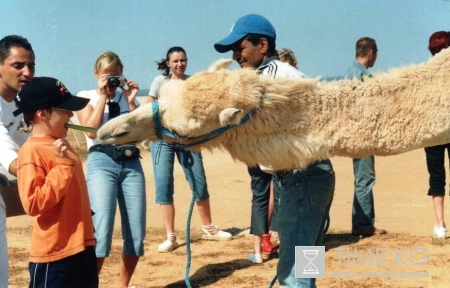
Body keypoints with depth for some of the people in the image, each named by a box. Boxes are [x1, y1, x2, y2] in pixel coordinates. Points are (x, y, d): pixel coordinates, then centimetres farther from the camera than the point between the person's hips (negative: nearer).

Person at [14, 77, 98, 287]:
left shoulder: (60, 146, 11)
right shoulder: (32, 151, -16)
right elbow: (33, 204, -24)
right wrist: (63, 165, -24)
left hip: (81, 247, 9)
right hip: (54, 254, -9)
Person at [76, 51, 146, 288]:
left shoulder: (127, 97, 19)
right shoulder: (86, 97, 10)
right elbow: (92, 130, -7)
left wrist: (131, 101, 1)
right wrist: (102, 96, -5)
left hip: (131, 162, 4)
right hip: (102, 162, -4)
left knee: (136, 233, 0)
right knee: (101, 232, -16)